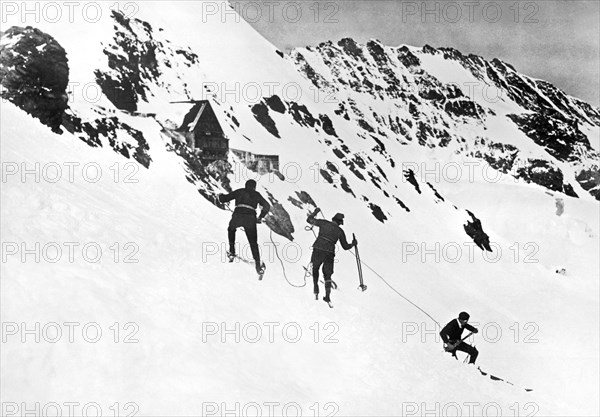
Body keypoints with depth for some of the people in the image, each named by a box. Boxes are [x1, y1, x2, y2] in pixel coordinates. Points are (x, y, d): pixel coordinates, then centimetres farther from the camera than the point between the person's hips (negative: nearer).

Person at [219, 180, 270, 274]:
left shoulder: (239, 192, 21)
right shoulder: (256, 194, 23)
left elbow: (224, 199, 21)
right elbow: (267, 206, 14)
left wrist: (221, 196, 44)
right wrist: (260, 218, 26)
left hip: (238, 215, 0)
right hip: (250, 218, 0)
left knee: (231, 229, 35)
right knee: (253, 243, 8)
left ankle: (232, 251, 27)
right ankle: (258, 265, -6)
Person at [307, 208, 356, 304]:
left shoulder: (324, 223, 6)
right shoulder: (340, 231, 10)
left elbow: (309, 220, 13)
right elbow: (345, 246, 16)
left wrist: (315, 212, 30)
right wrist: (353, 244, 36)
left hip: (318, 250, -1)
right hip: (329, 253, 1)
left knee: (315, 269, 22)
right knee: (327, 274, 15)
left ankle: (316, 291, 12)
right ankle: (327, 295, 4)